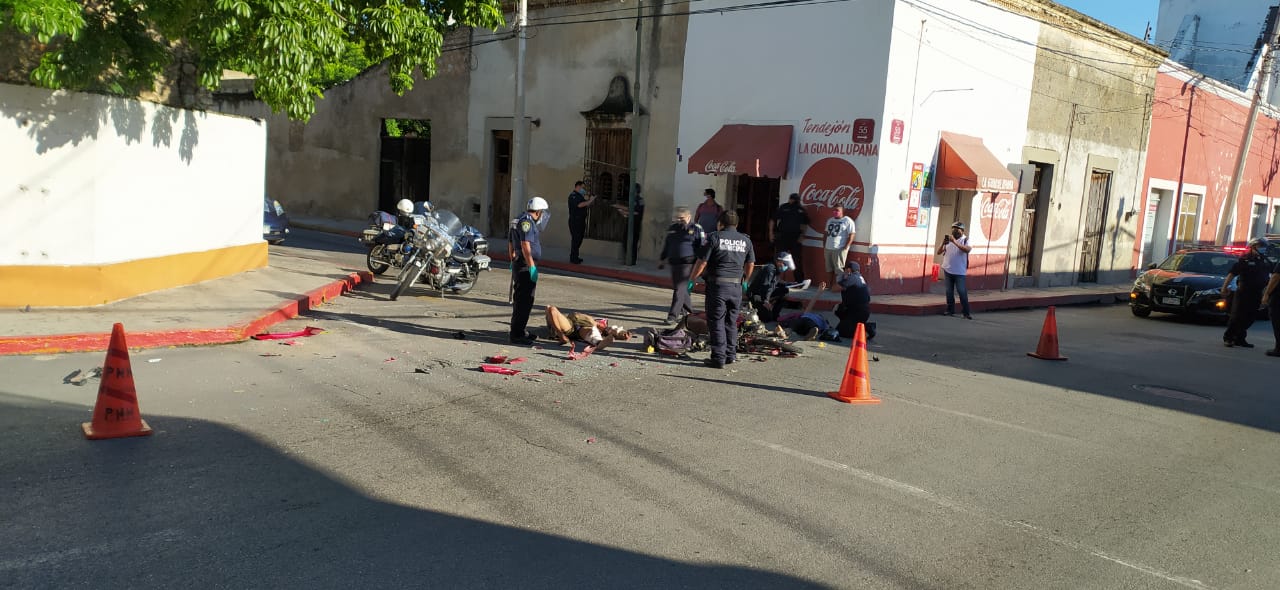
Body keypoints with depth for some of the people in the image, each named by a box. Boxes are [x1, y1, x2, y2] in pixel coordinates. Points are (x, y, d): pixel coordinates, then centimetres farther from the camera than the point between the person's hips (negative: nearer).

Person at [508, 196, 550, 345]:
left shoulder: (519, 221, 18)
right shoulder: (527, 222, -15)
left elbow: (511, 245, 27)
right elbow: (525, 245, -24)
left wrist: (513, 261, 35)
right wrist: (532, 267, -25)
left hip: (518, 265, 11)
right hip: (526, 266, -11)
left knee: (521, 299, 18)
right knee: (523, 301, -8)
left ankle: (521, 330, 28)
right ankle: (517, 334, -6)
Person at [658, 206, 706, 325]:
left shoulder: (696, 229, -3)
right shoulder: (672, 228, 15)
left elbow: (702, 247, -3)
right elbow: (666, 245, 24)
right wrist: (662, 259, 22)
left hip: (687, 263, -7)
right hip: (674, 263, 7)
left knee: (679, 288, -10)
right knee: (677, 287, 12)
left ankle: (672, 316, -10)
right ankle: (689, 310, 29)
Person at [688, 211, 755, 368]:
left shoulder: (715, 237, -5)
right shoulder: (745, 240, 9)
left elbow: (702, 262, -7)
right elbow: (750, 264, 17)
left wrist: (691, 280, 3)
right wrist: (745, 280, 33)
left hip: (717, 284, -4)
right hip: (736, 286, 5)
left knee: (716, 322, 0)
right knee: (731, 322, 16)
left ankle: (719, 358, -1)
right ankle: (731, 355, 19)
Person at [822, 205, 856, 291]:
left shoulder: (847, 221, -5)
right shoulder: (829, 221, 17)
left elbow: (851, 235, -10)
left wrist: (845, 248, -16)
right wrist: (824, 247, 16)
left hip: (839, 249, -7)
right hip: (828, 248, 7)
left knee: (838, 269, -6)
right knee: (829, 269, 10)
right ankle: (829, 286, 18)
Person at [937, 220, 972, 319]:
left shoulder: (965, 240, -3)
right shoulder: (948, 239, 8)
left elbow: (967, 249, -24)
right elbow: (939, 252, 6)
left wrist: (954, 241, -25)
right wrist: (943, 243, -12)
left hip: (959, 271, -4)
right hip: (947, 270, 4)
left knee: (962, 292, -6)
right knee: (949, 291, 9)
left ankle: (966, 312, -2)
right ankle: (950, 310, 18)